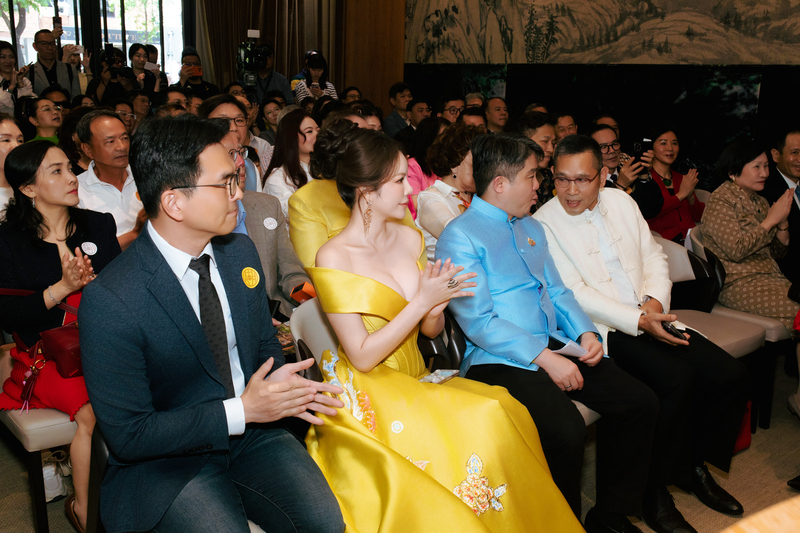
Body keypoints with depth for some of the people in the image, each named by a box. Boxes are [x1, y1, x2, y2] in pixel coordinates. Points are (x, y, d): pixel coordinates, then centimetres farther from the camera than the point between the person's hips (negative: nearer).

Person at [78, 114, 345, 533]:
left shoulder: (241, 252, -1)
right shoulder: (109, 301, -21)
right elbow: (127, 436, -16)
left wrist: (279, 386, -10)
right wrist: (239, 411, -20)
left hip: (250, 433, 5)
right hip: (167, 462, -4)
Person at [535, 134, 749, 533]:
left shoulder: (621, 201, 11)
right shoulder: (545, 224, -9)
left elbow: (653, 256, 15)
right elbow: (574, 294, -14)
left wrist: (655, 301, -5)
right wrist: (638, 321, -21)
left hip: (653, 319, 7)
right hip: (605, 331, -6)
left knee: (731, 376, -8)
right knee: (677, 378, -28)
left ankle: (695, 466, 16)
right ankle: (654, 493, -10)